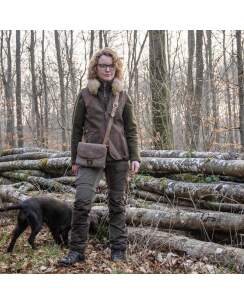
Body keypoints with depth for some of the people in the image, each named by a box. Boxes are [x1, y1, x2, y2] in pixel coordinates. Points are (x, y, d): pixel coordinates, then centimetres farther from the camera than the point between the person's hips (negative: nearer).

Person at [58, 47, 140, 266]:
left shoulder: (123, 96, 8)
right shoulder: (85, 95, 5)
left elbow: (131, 129, 9)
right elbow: (77, 129, 7)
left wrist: (135, 157, 0)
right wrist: (75, 159, 6)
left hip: (118, 157, 1)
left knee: (117, 203, 7)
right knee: (82, 201, -13)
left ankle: (119, 249, 17)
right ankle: (77, 250, -3)